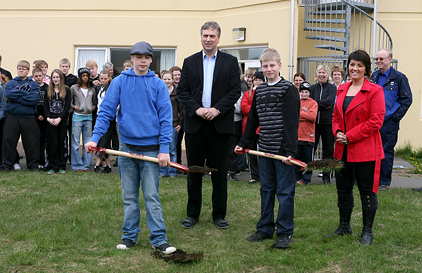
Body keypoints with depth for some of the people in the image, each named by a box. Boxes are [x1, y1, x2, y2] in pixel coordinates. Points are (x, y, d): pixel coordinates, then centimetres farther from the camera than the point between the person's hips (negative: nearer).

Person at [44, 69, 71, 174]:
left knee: (61, 144, 2)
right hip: (51, 121, 1)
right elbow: (45, 106, 8)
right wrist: (48, 118, -8)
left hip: (62, 120, -1)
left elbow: (67, 106, -2)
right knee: (53, 144, -2)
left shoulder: (66, 90, 4)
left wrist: (59, 118, -11)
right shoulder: (48, 90, 11)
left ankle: (61, 167, 7)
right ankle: (54, 167, 2)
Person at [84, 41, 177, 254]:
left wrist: (165, 148, -10)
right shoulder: (119, 82, 3)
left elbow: (165, 117, -2)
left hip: (151, 148, -2)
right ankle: (129, 236, 22)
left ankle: (159, 240, 6)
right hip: (127, 147, 2)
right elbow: (106, 111, 0)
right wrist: (95, 138, -10)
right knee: (129, 197, 10)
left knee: (151, 196, -1)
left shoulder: (158, 85, 0)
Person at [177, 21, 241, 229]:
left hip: (220, 124, -1)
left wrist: (217, 109, -13)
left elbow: (235, 90, -1)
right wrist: (197, 109, -11)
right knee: (194, 170, 7)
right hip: (195, 123, 1)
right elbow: (182, 91, 4)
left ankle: (219, 215, 15)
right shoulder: (190, 62, 10)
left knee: (219, 171, 4)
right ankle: (192, 214, 17)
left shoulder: (230, 62, 6)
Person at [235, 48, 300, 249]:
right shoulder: (259, 91, 12)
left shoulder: (288, 89, -7)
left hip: (282, 149, -6)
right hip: (265, 149, 6)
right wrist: (244, 143, 19)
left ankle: (285, 232, 9)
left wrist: (290, 150, -18)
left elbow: (292, 123, -13)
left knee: (285, 191, 0)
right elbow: (252, 119, 21)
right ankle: (265, 228, 23)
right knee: (266, 189, 13)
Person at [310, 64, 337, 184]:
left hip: (327, 122, -2)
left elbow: (330, 101, -12)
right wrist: (323, 105, -12)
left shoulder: (332, 87, 5)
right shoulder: (312, 87, 12)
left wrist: (316, 102, -9)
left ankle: (326, 175, 9)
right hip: (314, 121, 2)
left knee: (328, 149, 2)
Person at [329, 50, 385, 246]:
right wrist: (337, 132, -2)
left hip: (365, 150, -7)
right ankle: (344, 227, 30)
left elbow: (376, 121, -14)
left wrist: (350, 136, -16)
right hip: (343, 149, 7)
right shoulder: (342, 90, 12)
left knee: (367, 191, 2)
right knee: (343, 189, 15)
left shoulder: (374, 91, -9)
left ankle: (367, 232, 14)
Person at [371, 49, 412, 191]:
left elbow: (407, 99, -4)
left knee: (386, 152, 3)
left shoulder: (399, 77, -5)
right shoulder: (373, 77, 10)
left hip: (389, 122, -4)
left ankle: (385, 182, 12)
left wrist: (396, 117, -9)